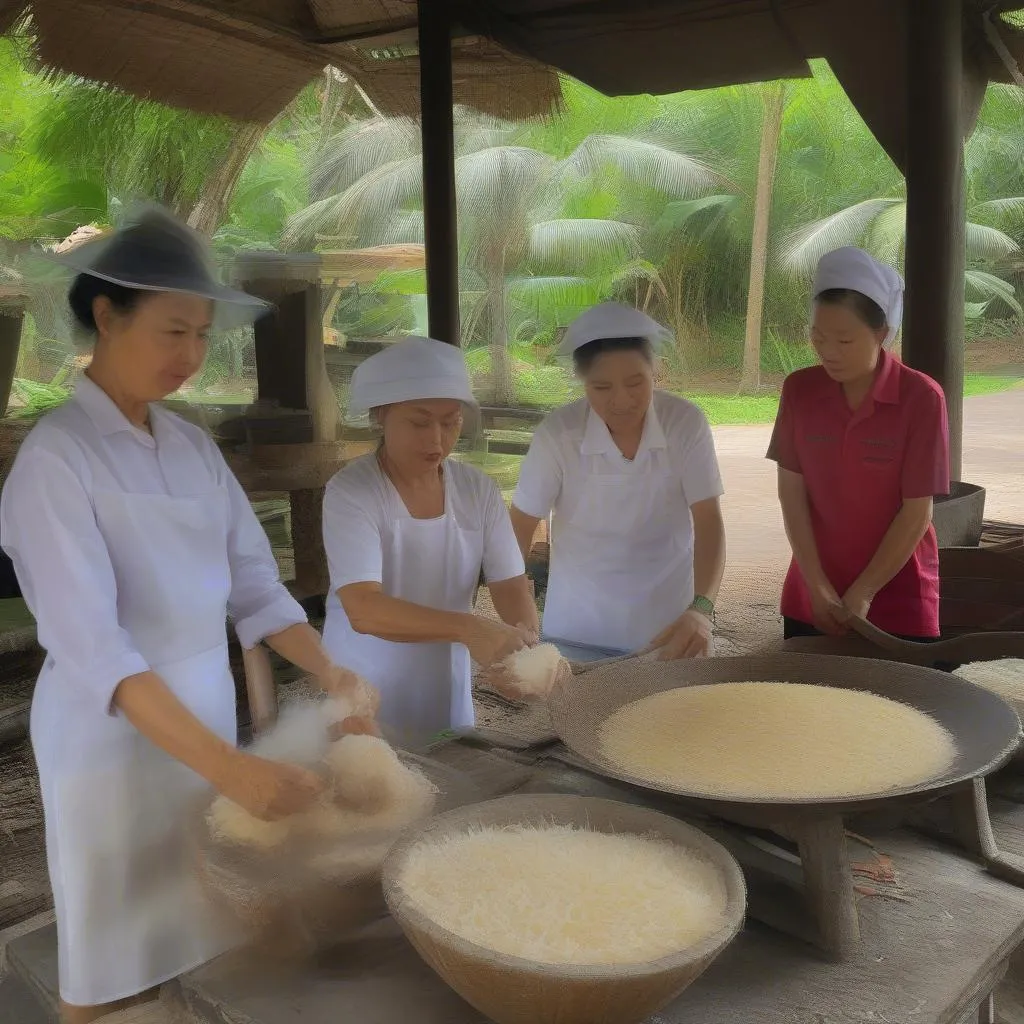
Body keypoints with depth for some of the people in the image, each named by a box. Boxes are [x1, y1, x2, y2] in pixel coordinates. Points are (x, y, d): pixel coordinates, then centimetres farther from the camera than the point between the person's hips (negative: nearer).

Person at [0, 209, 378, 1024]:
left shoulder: (194, 447, 3)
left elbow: (253, 583, 4)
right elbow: (89, 645, -27)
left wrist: (330, 673, -13)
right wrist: (228, 764, -36)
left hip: (206, 709, 6)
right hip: (114, 730, -6)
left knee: (199, 942, 19)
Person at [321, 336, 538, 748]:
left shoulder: (479, 490, -4)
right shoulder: (350, 492, -19)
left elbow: (510, 584, -4)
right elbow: (364, 610, -29)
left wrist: (528, 638, -25)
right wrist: (467, 629, -41)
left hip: (447, 694, 5)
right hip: (367, 701, -4)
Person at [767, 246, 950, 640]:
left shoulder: (922, 398, -14)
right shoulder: (799, 390, -5)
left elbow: (917, 512, -12)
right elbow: (791, 491, -5)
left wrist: (862, 594, -13)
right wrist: (818, 587, -11)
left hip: (897, 599, -2)